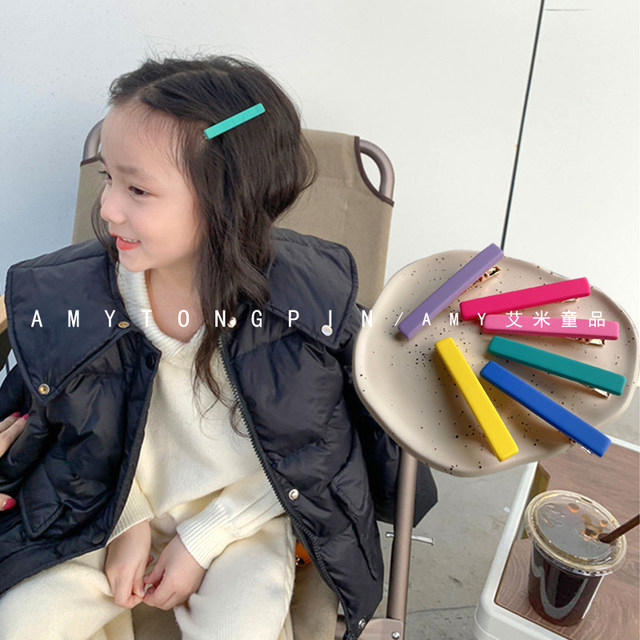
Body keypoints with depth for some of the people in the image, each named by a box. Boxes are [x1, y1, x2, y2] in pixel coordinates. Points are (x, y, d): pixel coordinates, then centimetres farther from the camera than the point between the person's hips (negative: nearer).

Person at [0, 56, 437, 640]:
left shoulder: (308, 301, -23)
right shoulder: (69, 293, -14)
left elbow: (302, 453, -11)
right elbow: (87, 428, 2)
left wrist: (202, 540, -11)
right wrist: (128, 523, -6)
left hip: (241, 510, -2)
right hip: (117, 507, 3)